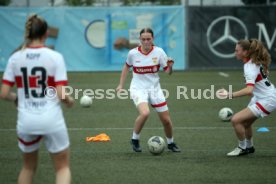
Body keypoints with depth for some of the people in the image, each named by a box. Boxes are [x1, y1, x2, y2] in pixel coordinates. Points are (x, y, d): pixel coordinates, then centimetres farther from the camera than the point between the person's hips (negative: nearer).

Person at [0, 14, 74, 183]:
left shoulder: (15, 58, -1)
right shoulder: (55, 57, -8)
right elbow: (61, 94, -12)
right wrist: (70, 101, 10)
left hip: (26, 120, 3)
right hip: (51, 119, -3)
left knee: (29, 166, 24)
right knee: (63, 167, 12)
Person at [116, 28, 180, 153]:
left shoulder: (158, 52, -7)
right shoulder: (133, 53, -8)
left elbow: (168, 71, -3)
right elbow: (126, 67, 12)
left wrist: (170, 66, -25)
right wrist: (121, 84, 11)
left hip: (154, 88, 2)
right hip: (138, 89, -2)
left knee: (166, 119, 2)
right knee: (145, 113, -30)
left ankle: (170, 143, 30)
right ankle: (135, 140, -7)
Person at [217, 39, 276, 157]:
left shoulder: (250, 68, -26)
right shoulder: (256, 62, 2)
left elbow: (249, 90, -40)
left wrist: (230, 95, -47)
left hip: (267, 100, -10)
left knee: (236, 120, -16)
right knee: (245, 122, 23)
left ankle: (242, 148, 1)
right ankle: (249, 147, 42)